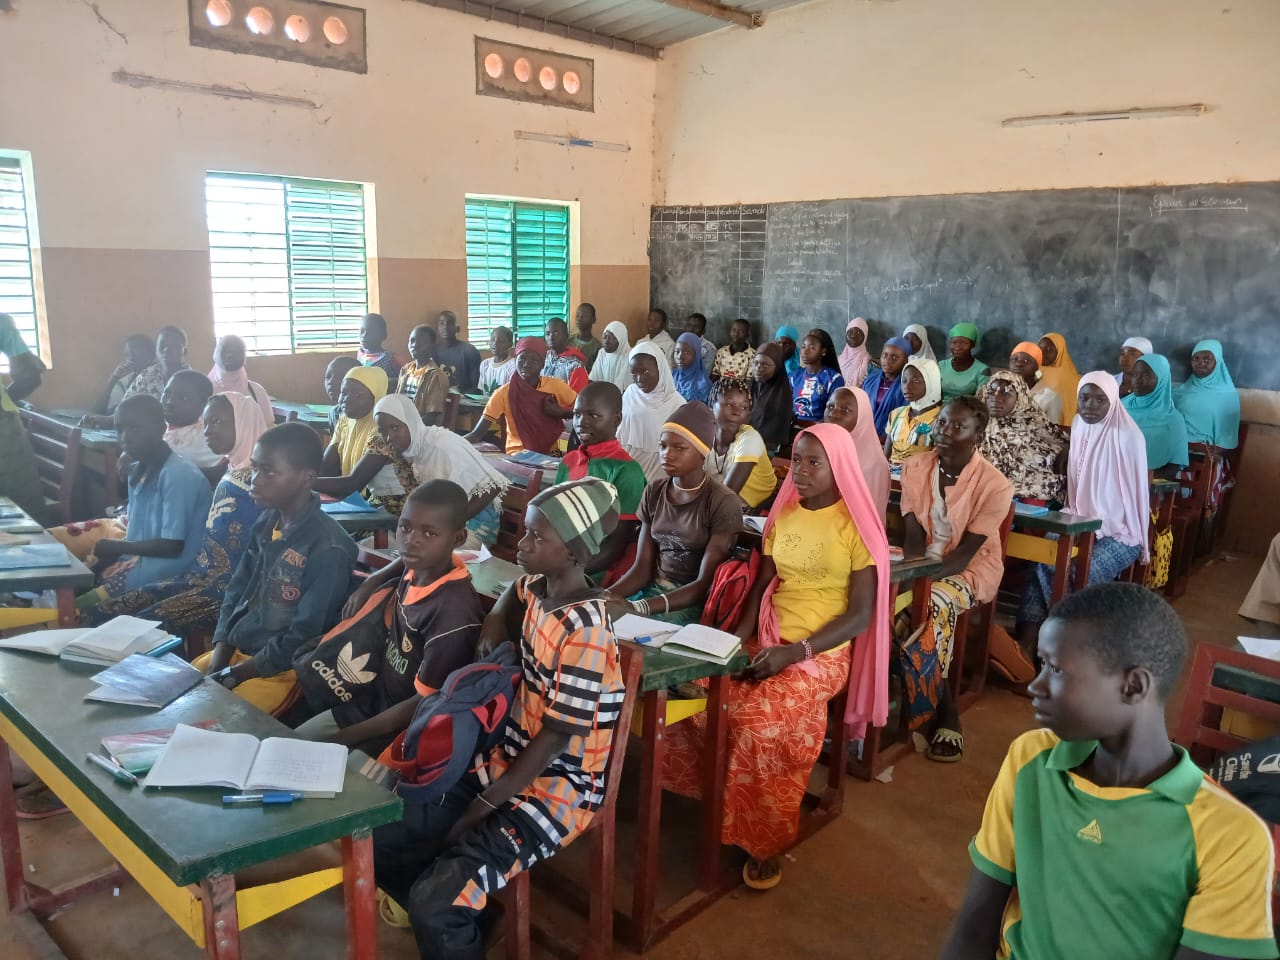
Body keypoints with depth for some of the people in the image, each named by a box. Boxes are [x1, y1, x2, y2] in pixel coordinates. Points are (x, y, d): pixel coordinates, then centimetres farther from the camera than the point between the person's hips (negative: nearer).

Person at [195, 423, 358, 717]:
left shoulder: (328, 549, -23)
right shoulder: (267, 523, 1)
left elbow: (303, 638, -20)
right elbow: (236, 593, 8)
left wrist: (232, 676, -14)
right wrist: (216, 665, -3)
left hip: (282, 669, -7)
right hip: (235, 650, 8)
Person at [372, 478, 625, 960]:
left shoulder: (584, 632, -24)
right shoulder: (536, 590, 0)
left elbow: (554, 739, -21)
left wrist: (479, 810, -15)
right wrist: (497, 618, 6)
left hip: (556, 790, -8)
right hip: (507, 764, 9)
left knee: (435, 900, -24)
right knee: (379, 842, 3)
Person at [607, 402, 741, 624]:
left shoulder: (723, 503, -12)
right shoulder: (654, 492, 5)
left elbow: (705, 584, -16)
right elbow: (643, 567, 4)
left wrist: (637, 608, -27)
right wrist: (607, 595, -17)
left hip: (696, 603, -5)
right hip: (652, 591, 5)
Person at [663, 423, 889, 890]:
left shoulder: (856, 526, -8)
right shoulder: (782, 515, 10)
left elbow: (861, 615, -10)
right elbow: (762, 585, 12)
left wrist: (796, 652, -19)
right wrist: (740, 636, -6)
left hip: (822, 653, -5)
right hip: (767, 642, 6)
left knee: (761, 720, -31)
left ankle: (766, 839, -10)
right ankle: (710, 796, 4)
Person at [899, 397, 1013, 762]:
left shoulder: (994, 485, -14)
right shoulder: (915, 468, -1)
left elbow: (965, 552, -19)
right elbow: (913, 533, -5)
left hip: (972, 569, -4)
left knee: (932, 605, -33)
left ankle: (943, 715, -14)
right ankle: (944, 716, -16)